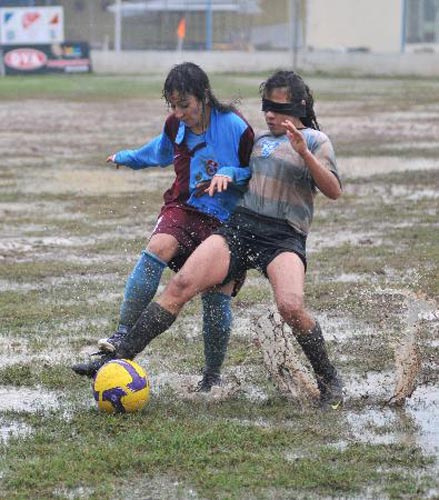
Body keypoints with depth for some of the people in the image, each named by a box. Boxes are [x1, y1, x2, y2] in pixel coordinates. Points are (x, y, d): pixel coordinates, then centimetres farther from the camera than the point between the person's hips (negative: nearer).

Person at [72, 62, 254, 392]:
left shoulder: (235, 127, -15)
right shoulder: (176, 126, 2)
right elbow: (161, 151, 26)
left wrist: (229, 174, -26)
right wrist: (127, 157, 43)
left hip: (225, 222, -3)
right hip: (185, 208, 3)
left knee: (217, 297, -6)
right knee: (158, 248, -28)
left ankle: (213, 377, 15)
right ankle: (120, 342, -35)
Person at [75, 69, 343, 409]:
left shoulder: (314, 140, 5)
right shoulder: (261, 140, 22)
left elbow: (334, 191, -9)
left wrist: (304, 153, -20)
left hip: (284, 237, -5)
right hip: (240, 227, 5)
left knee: (291, 307, -30)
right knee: (182, 284, -16)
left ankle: (330, 381, -6)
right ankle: (118, 358, -17)